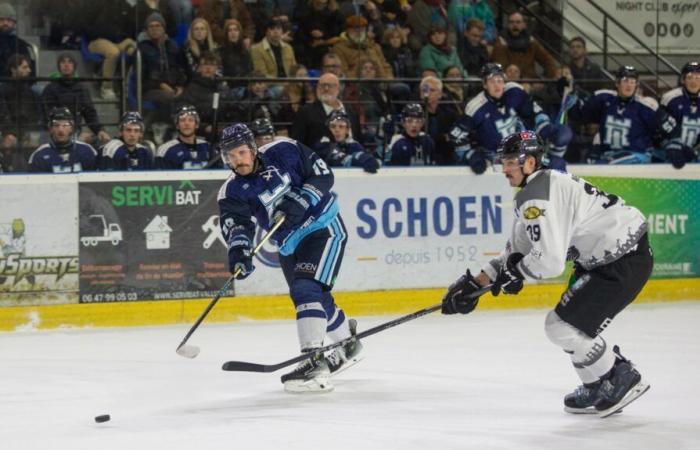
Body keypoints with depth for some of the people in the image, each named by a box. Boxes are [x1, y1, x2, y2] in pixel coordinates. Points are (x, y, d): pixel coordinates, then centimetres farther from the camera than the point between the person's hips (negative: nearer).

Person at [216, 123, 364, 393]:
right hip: (289, 246, 6)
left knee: (307, 289, -23)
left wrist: (299, 200, -25)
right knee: (318, 299, 18)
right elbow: (235, 223, -22)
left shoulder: (284, 152, -15)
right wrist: (238, 249, -42)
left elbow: (323, 175, -10)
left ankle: (314, 362, -30)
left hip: (323, 227, -6)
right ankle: (349, 345, 46)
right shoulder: (232, 192, -8)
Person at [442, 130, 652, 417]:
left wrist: (515, 272, -7)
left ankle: (622, 379, 7)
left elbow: (549, 260, -27)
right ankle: (598, 389, 28)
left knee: (562, 327, -7)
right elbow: (517, 251, 17)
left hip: (624, 262, -11)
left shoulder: (537, 198, -20)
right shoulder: (532, 194, 14)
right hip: (604, 256, 11)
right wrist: (475, 284, 10)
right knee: (570, 321, 18)